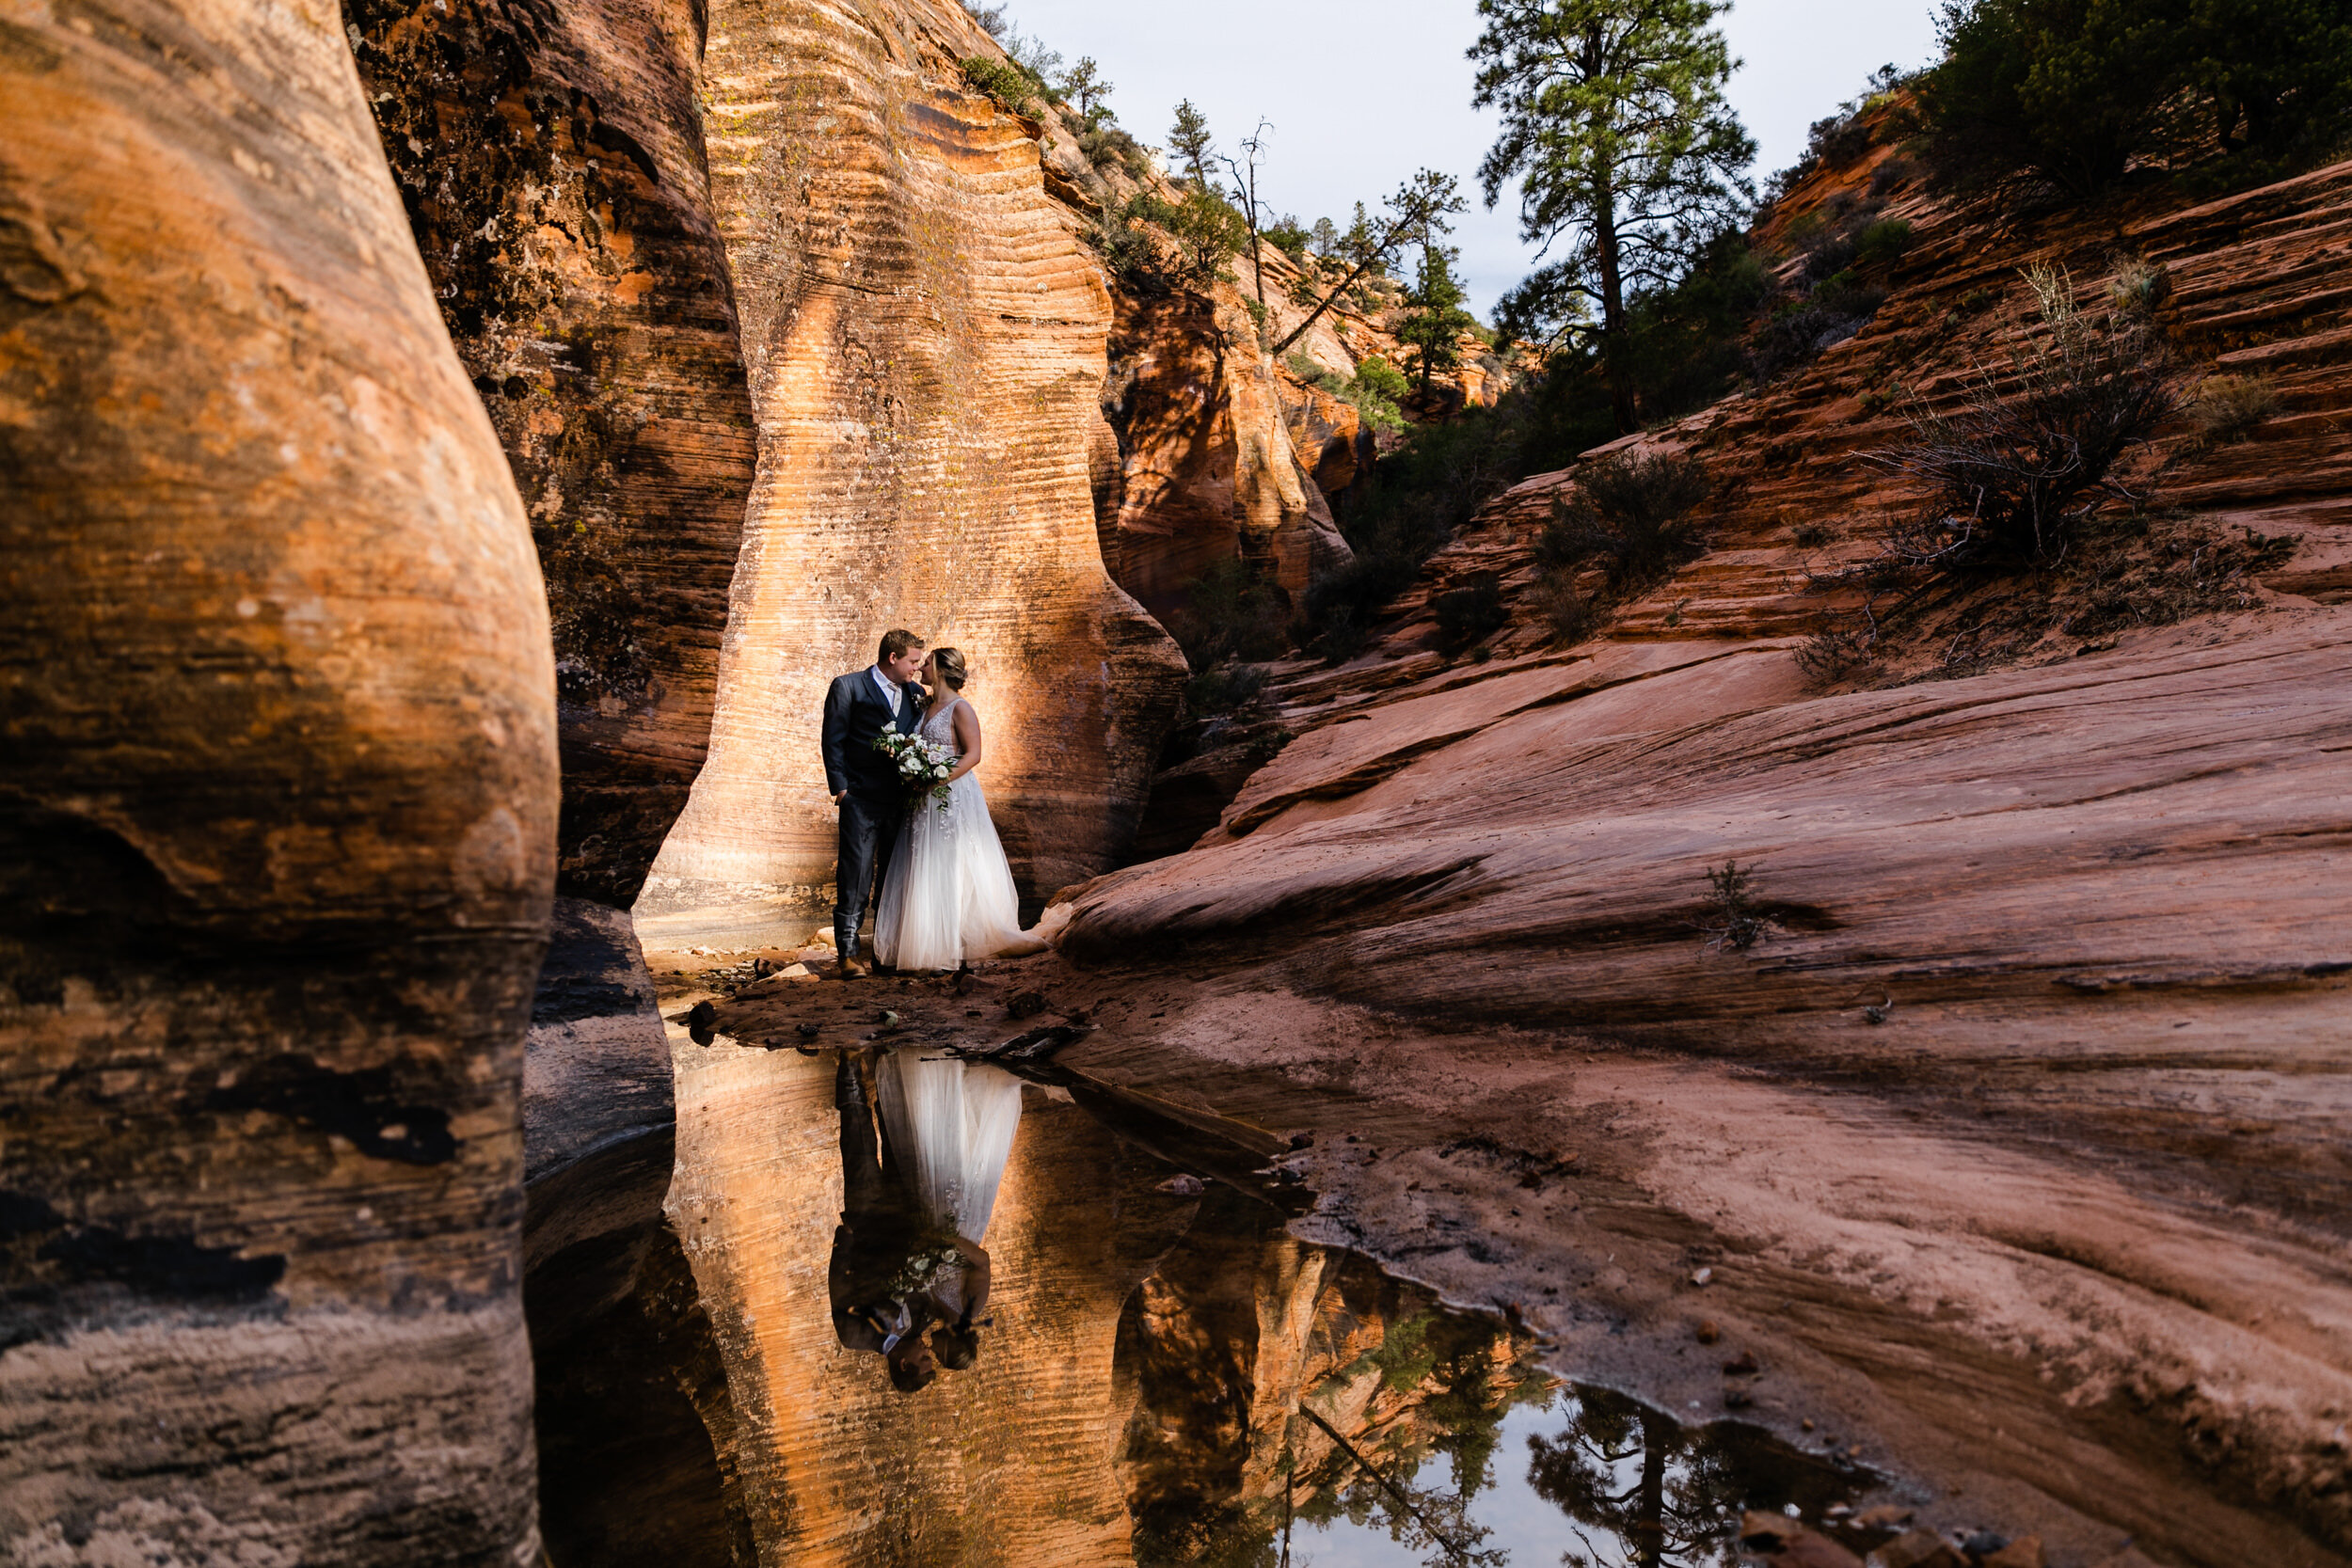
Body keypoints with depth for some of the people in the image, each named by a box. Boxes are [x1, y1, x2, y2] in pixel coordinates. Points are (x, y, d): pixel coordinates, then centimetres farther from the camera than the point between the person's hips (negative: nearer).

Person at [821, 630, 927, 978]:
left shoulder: (914, 694, 14)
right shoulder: (848, 687, -1)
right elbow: (833, 740, -3)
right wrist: (840, 787, -9)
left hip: (902, 801, 5)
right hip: (862, 800, -5)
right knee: (856, 875, -7)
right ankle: (849, 953, -4)